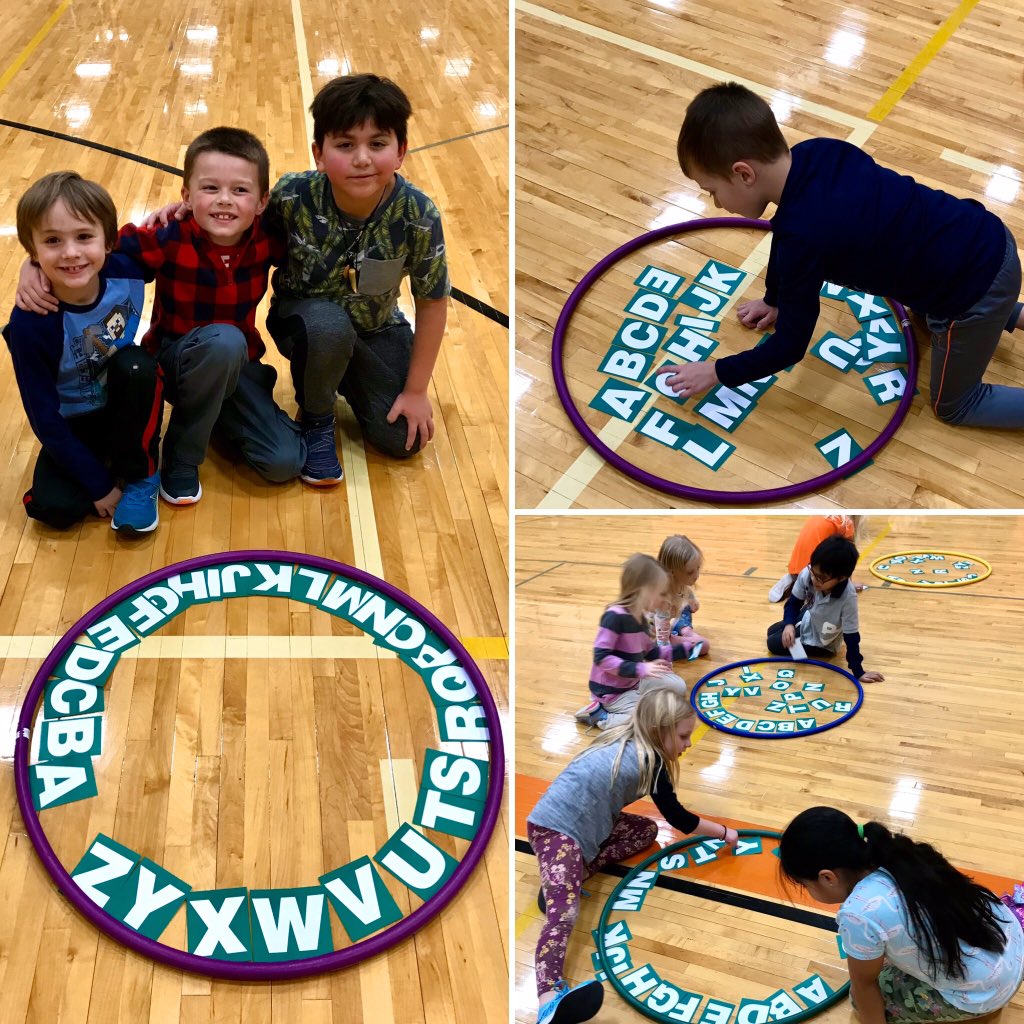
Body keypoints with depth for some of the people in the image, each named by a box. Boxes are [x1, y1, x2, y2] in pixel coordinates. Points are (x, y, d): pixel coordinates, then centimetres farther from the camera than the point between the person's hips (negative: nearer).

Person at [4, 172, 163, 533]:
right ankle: (111, 470, 6)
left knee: (136, 365, -29)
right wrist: (99, 485, -17)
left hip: (125, 408, 3)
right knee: (55, 506, -25)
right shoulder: (31, 323, -27)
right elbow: (45, 419, -19)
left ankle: (139, 477, -10)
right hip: (74, 427, -2)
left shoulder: (126, 271, -20)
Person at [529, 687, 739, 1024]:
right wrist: (723, 832, 13)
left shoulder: (625, 742, 12)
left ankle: (568, 876, -4)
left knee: (647, 831, 14)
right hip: (557, 828, -9)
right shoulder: (650, 762, -11)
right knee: (564, 911, -28)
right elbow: (679, 819, 0)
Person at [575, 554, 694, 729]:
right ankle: (602, 717, -7)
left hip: (633, 683, 9)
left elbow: (652, 653, 16)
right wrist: (640, 669, -33)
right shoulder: (615, 616, -25)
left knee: (677, 687, 12)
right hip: (612, 692, -9)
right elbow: (601, 657, -28)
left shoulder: (640, 618, 3)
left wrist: (685, 648, 9)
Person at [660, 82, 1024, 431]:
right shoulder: (813, 155, -7)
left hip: (975, 287, -8)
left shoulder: (803, 236, -29)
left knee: (953, 405, 16)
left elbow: (789, 346, -16)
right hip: (987, 239, 8)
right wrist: (774, 300, 30)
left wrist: (716, 372, -3)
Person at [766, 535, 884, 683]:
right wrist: (789, 625, -33)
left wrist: (858, 672, -27)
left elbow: (851, 637, -33)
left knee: (774, 643, 0)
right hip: (808, 618, 5)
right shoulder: (807, 574, -35)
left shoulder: (847, 598, -45)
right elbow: (794, 602, -15)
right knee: (772, 632, 23)